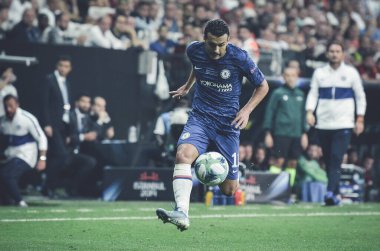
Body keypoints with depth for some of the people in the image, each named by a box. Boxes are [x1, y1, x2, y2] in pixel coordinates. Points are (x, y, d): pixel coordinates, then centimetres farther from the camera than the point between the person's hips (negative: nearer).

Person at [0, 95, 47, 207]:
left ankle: (19, 202, -14)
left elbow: (42, 138, -10)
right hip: (9, 158, 7)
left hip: (25, 156, -6)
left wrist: (42, 159, -17)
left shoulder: (27, 118, -11)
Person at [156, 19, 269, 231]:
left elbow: (263, 86, 0)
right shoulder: (194, 50, -4)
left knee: (228, 189, -2)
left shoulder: (239, 58, -13)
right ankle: (182, 213, -42)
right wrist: (188, 86, 31)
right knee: (183, 154, -32)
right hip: (200, 118, 2)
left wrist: (247, 110, -12)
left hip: (228, 124, -2)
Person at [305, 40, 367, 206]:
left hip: (343, 124, -3)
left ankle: (330, 193, -24)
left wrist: (360, 119, 3)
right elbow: (313, 93, 8)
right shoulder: (319, 73, 10)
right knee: (328, 161, 4)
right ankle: (335, 195, 13)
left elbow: (360, 96, 9)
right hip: (323, 124, 3)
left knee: (336, 159, -15)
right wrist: (310, 111, -10)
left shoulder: (351, 73, 5)